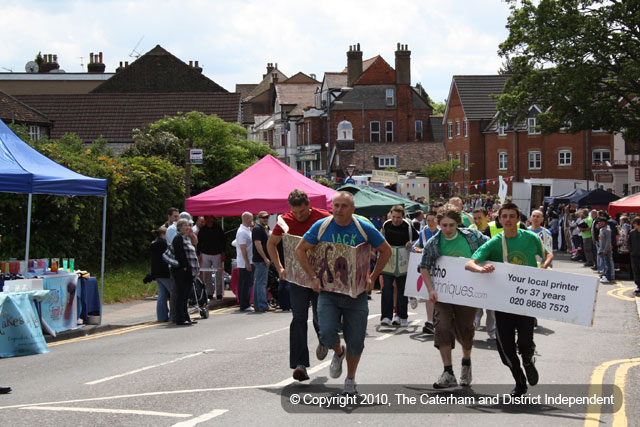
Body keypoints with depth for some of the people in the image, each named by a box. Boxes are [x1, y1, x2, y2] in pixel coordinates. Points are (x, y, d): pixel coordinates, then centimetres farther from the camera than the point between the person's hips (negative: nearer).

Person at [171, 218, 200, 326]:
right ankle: (180, 319, -5)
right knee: (181, 295, -7)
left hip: (189, 272, 9)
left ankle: (186, 317, 18)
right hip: (182, 271, -9)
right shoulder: (178, 238, -9)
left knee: (185, 296, 13)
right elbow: (179, 254, -18)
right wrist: (184, 267, -21)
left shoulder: (187, 238, 21)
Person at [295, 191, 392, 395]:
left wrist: (372, 277, 1)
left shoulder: (364, 229, -4)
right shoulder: (321, 227, -4)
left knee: (355, 340, 3)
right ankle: (338, 353, 18)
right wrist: (313, 277, -4)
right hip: (328, 291, 0)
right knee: (327, 332, -18)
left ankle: (350, 379, 25)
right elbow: (300, 250, 5)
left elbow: (386, 250, 8)